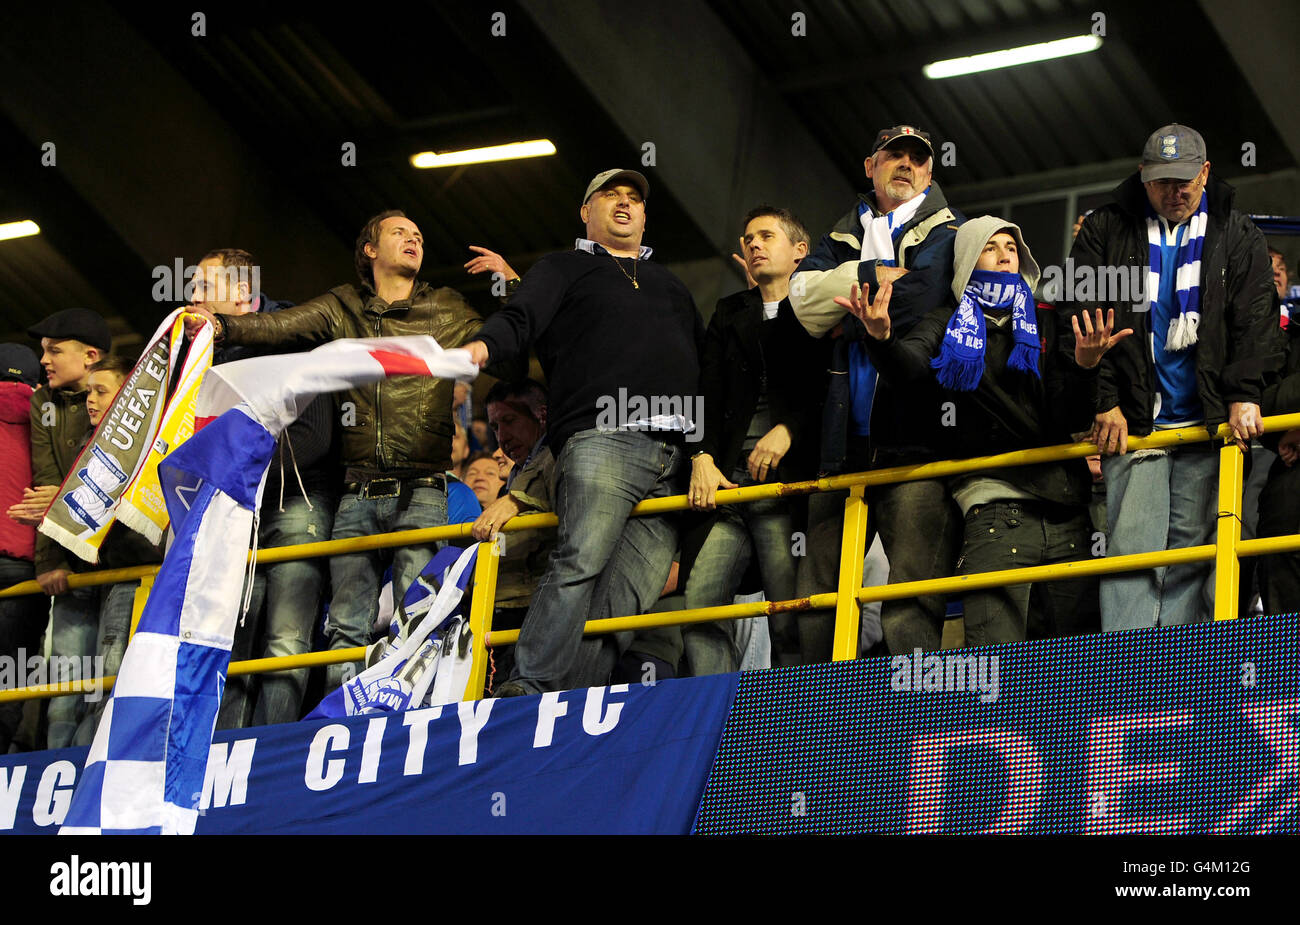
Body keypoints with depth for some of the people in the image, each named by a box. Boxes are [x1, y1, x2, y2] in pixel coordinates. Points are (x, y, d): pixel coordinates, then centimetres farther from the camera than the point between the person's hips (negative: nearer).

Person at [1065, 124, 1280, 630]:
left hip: (1207, 417, 1)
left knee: (1191, 548, -1)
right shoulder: (1105, 232, 8)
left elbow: (1255, 320, 3)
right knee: (1132, 547, -10)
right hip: (1132, 418, -1)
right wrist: (1104, 402, -5)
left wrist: (1245, 395, -10)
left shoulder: (1236, 235, 10)